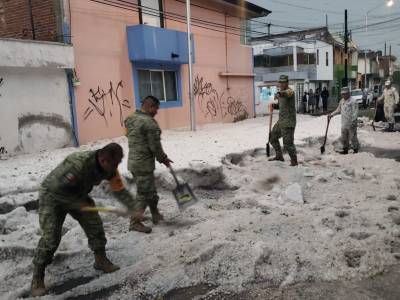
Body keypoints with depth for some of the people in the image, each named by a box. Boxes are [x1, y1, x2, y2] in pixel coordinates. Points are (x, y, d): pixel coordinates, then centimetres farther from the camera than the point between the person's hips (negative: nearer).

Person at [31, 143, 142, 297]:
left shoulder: (110, 168, -18)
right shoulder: (77, 164, -41)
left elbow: (120, 190, -9)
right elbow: (57, 188, -34)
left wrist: (135, 207, -20)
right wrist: (78, 204, -25)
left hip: (77, 195, 7)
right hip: (52, 195, -6)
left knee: (94, 224, 2)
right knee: (50, 236, -11)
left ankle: (100, 260, 21)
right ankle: (37, 277, 6)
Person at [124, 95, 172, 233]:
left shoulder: (130, 118, 9)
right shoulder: (149, 122, -19)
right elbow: (155, 146, -17)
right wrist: (163, 159, -1)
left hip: (133, 161, 10)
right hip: (144, 164, -10)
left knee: (151, 191, 20)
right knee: (143, 194, 2)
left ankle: (156, 215, 32)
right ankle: (134, 222, 11)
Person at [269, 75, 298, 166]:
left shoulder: (290, 91, -14)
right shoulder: (281, 92, 13)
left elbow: (287, 93, -39)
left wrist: (279, 93, -59)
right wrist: (273, 105, 3)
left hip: (288, 123, -9)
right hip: (281, 121, 10)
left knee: (288, 143, -11)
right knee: (273, 137, 19)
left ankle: (294, 161, 7)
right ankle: (279, 156, 34)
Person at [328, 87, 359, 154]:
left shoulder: (353, 101, -12)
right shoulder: (342, 101, 12)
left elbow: (355, 112, -16)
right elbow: (338, 110, 22)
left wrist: (353, 121, -23)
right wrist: (332, 114, 11)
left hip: (351, 124, -8)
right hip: (344, 124, 8)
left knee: (353, 137, 0)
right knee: (344, 138, 15)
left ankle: (355, 150, 12)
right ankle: (345, 150, 27)